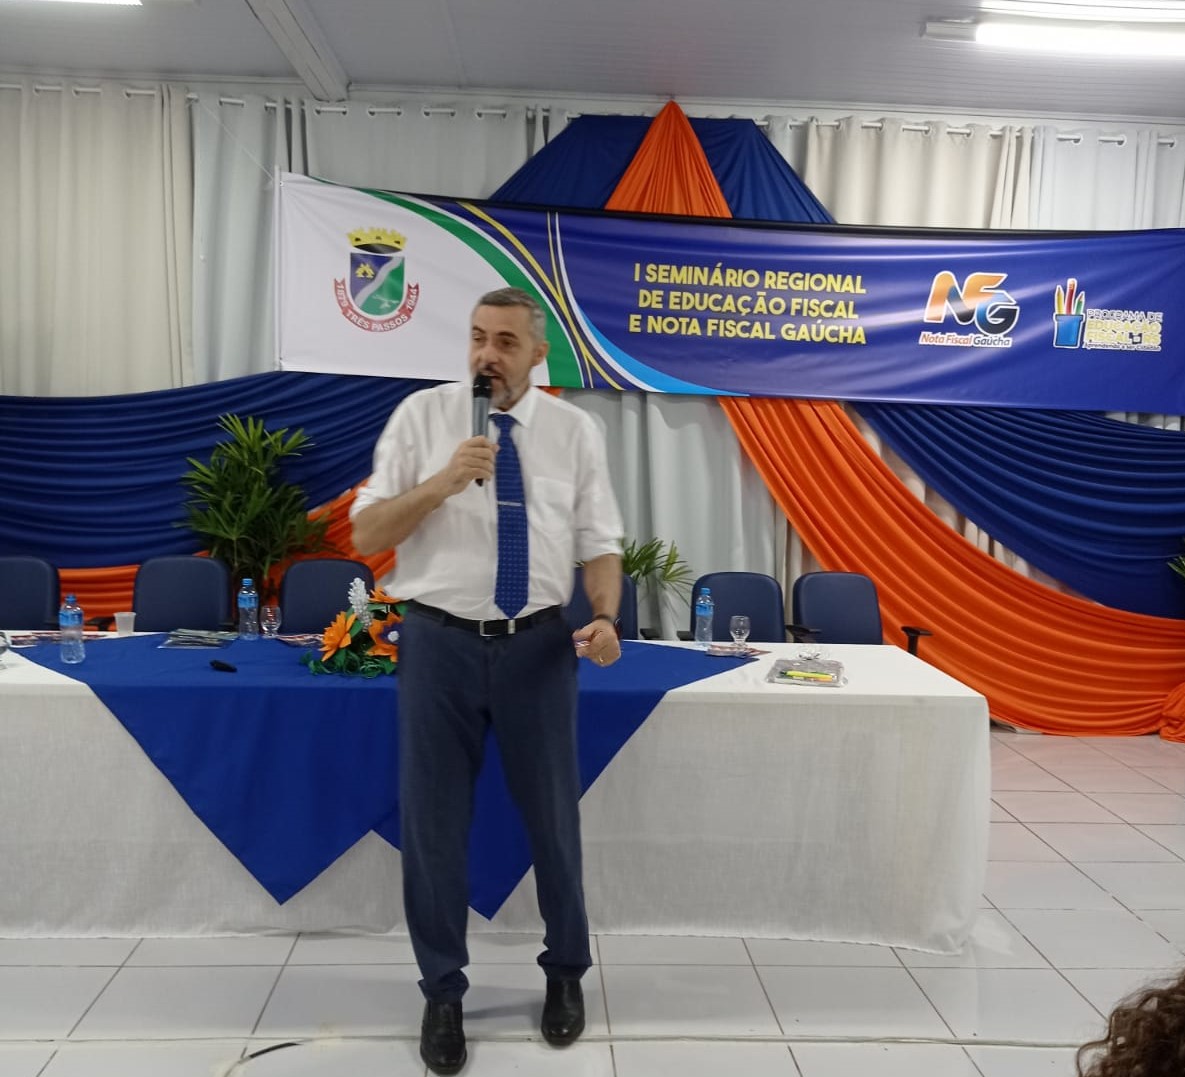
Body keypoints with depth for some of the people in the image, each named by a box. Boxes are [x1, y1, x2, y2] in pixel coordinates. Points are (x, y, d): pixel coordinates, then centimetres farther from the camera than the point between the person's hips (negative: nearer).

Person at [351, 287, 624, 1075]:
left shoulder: (575, 431, 3)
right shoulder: (421, 416, 0)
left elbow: (600, 542, 3)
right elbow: (366, 535, -3)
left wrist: (605, 616, -16)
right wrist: (440, 484, -18)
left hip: (538, 645, 1)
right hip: (440, 642, 0)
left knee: (552, 816, 13)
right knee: (433, 823, 8)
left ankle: (566, 975, 37)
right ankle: (443, 992, 29)